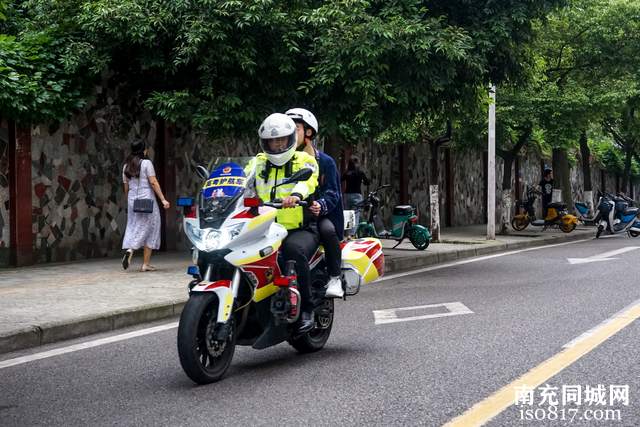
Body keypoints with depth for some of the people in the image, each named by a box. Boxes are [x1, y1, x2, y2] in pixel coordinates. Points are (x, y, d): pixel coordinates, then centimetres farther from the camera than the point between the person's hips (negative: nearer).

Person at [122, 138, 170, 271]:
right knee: (148, 230, 3)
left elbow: (126, 188, 13)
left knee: (133, 228, 11)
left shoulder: (126, 167, 10)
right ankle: (145, 264, 2)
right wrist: (163, 199, -11)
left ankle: (129, 250, -17)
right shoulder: (146, 163, -6)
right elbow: (153, 182, -12)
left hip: (133, 201, 5)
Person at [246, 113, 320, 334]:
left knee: (294, 250, -37)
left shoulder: (305, 161, 5)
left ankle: (305, 309, -24)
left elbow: (308, 180, -17)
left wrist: (296, 195, -41)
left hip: (300, 230, -4)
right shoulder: (258, 163, 17)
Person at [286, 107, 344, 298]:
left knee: (327, 230, -36)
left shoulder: (325, 162, 5)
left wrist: (321, 205, -27)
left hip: (317, 214, -3)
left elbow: (332, 193, -4)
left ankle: (334, 278, -22)